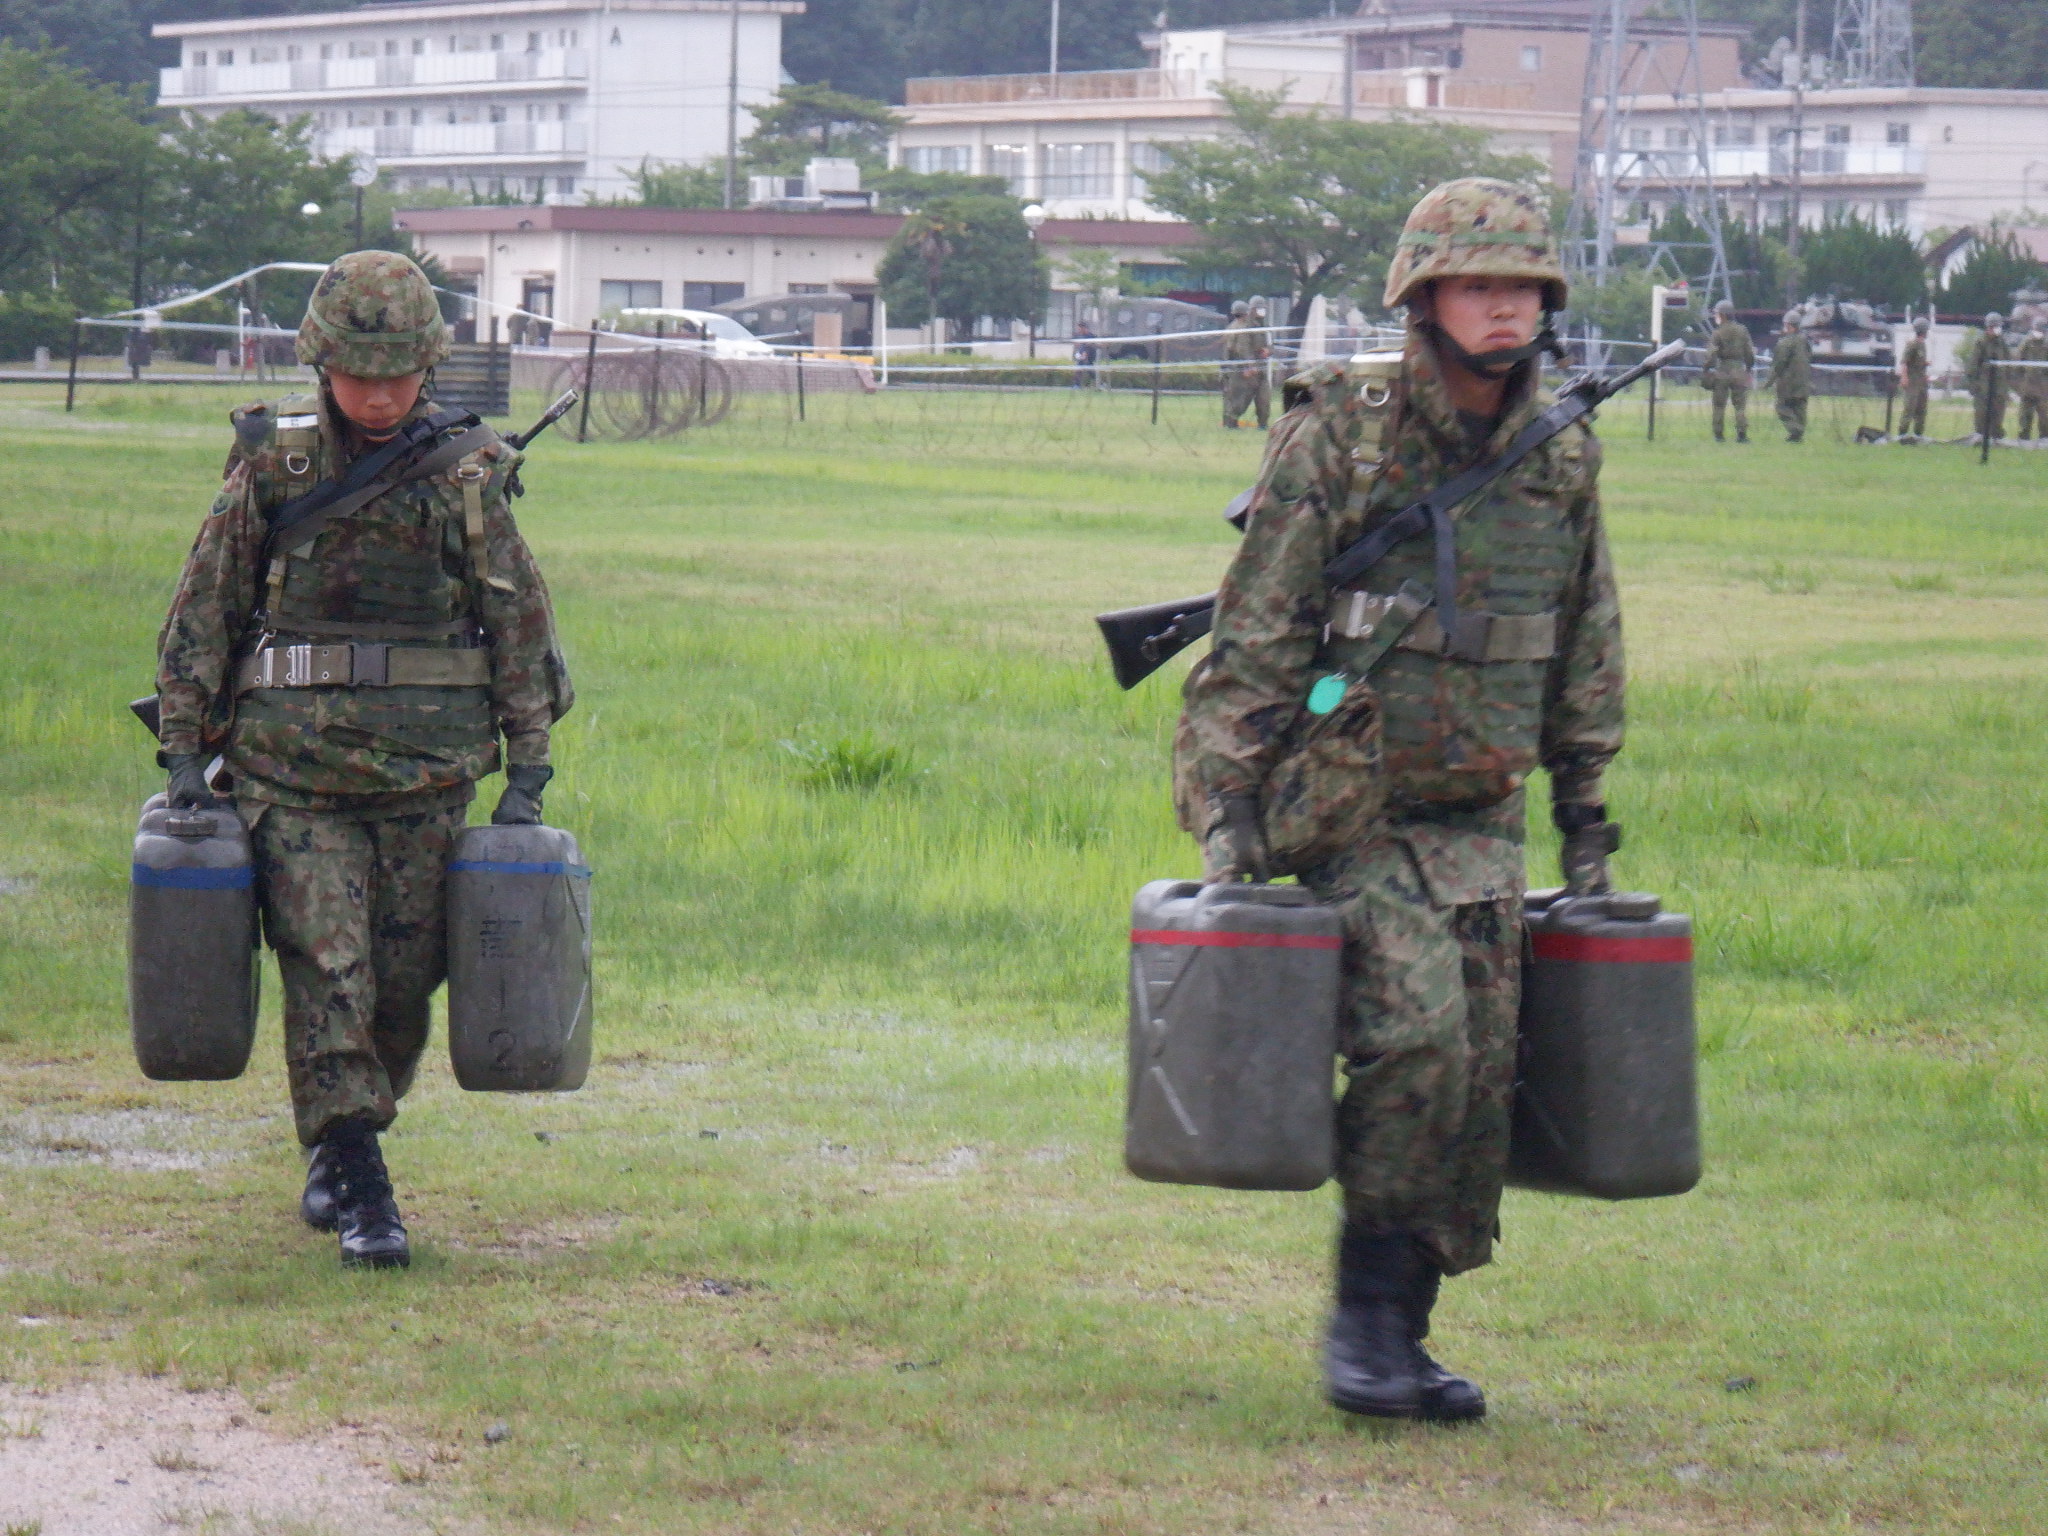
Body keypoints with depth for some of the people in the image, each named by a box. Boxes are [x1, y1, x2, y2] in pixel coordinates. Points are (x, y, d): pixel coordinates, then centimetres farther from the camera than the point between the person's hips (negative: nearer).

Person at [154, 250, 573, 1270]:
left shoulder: (467, 476, 2)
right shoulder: (271, 470, 1)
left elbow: (522, 625, 8)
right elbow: (202, 615, 7)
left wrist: (527, 772, 3)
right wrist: (186, 751, 2)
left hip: (427, 779, 1)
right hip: (292, 774, -1)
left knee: (404, 983, 5)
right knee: (326, 976, -10)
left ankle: (340, 1149, 27)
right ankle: (360, 1192, -9)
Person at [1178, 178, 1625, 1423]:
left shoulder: (1564, 459, 7)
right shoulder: (1338, 435, -8)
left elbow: (1587, 656, 19)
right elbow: (1255, 636, -8)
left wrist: (1587, 819, 17)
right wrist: (1226, 806, -13)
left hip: (1484, 822, 5)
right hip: (1352, 813, -5)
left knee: (1483, 1081, 0)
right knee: (1415, 1037, -21)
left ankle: (1400, 1332, 12)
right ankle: (1367, 1311, -6)